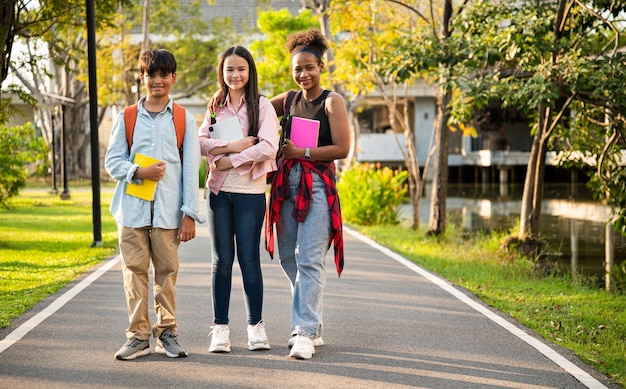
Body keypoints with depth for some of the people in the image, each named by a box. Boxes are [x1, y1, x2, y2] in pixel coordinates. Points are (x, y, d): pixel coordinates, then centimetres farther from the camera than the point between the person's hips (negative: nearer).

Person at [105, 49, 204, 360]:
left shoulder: (184, 119, 7)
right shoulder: (127, 118, 8)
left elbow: (191, 168, 4)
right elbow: (112, 162, 6)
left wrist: (190, 214, -2)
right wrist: (140, 172, -13)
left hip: (168, 210, -1)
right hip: (132, 207, 1)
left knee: (167, 271, 2)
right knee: (134, 270, 0)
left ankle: (167, 332, 14)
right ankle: (138, 336, 6)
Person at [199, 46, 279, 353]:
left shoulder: (262, 106, 1)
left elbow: (268, 147, -12)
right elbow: (200, 141, 0)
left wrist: (230, 160, -11)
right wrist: (233, 146, -14)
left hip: (250, 191, -3)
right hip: (219, 190, 3)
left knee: (249, 259, -1)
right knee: (221, 260, 4)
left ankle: (256, 325, 11)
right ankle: (220, 328, 8)